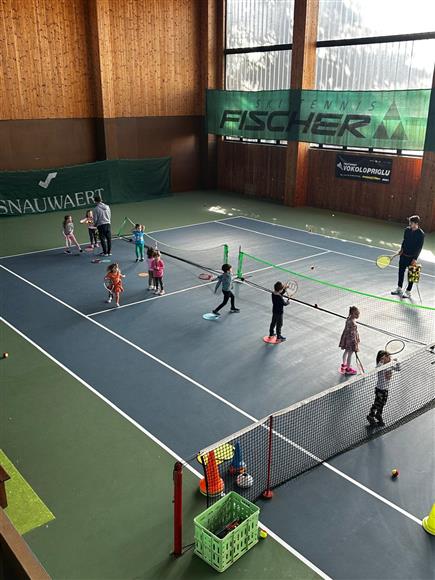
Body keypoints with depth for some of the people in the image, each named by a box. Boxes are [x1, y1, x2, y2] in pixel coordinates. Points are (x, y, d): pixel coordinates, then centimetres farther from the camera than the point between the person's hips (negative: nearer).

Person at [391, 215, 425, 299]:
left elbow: (419, 247, -14)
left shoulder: (421, 234, -15)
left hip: (412, 257, -6)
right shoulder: (407, 230, 0)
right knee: (401, 271, 14)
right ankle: (399, 289, 28)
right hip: (404, 255, 6)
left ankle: (408, 292, 17)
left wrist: (415, 259, -17)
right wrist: (402, 249, 2)